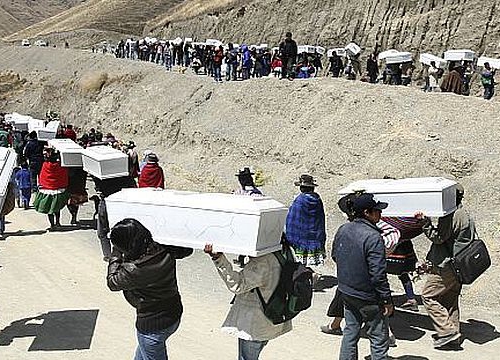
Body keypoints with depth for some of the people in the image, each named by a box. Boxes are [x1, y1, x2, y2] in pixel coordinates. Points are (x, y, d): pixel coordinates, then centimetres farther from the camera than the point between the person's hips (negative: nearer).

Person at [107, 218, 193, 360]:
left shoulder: (133, 270, -33)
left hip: (152, 325, -7)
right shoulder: (165, 251, -16)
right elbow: (187, 250, 6)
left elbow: (112, 282, -11)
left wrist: (116, 254, -5)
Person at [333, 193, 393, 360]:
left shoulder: (342, 230, -2)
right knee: (379, 339, 8)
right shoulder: (373, 237, -25)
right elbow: (378, 274, -25)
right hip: (369, 298, -7)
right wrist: (387, 300, -15)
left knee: (350, 332, 20)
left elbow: (335, 255, 13)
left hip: (346, 292, 7)